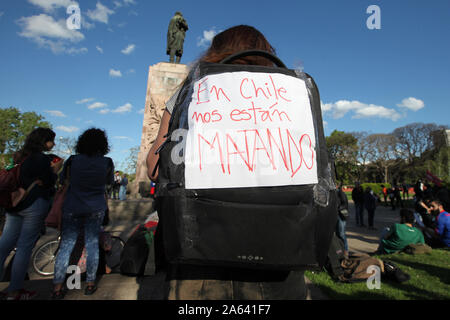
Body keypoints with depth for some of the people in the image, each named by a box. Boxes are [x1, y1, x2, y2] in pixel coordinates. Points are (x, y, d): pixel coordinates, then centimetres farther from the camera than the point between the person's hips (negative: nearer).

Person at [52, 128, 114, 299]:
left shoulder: (73, 160, -7)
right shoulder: (107, 162, -7)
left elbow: (61, 179, 7)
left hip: (72, 209, 1)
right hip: (95, 209, 0)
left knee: (66, 245, 8)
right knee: (92, 244, 9)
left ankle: (57, 288, 12)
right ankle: (90, 284, 17)